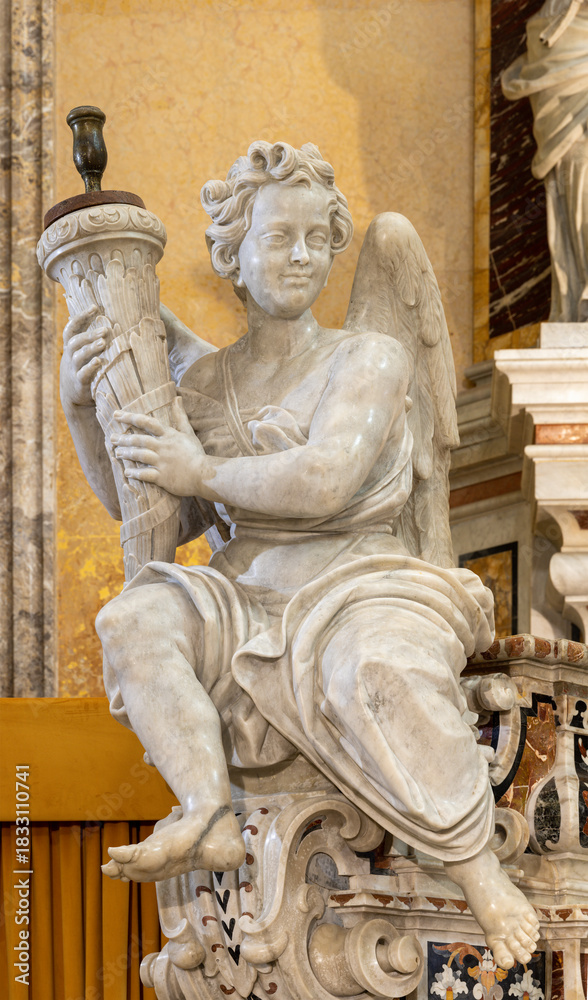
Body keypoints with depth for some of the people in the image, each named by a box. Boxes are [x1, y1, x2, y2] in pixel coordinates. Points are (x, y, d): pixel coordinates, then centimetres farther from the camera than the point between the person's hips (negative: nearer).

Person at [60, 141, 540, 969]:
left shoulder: (369, 359, -1)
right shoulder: (208, 383, 14)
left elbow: (323, 482, -17)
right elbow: (129, 500, 17)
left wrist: (203, 475, -9)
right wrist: (79, 401, 2)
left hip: (359, 598, -4)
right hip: (248, 614, 5)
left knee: (379, 674, -40)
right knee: (138, 620, -26)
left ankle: (478, 869, -27)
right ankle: (209, 820, -38)